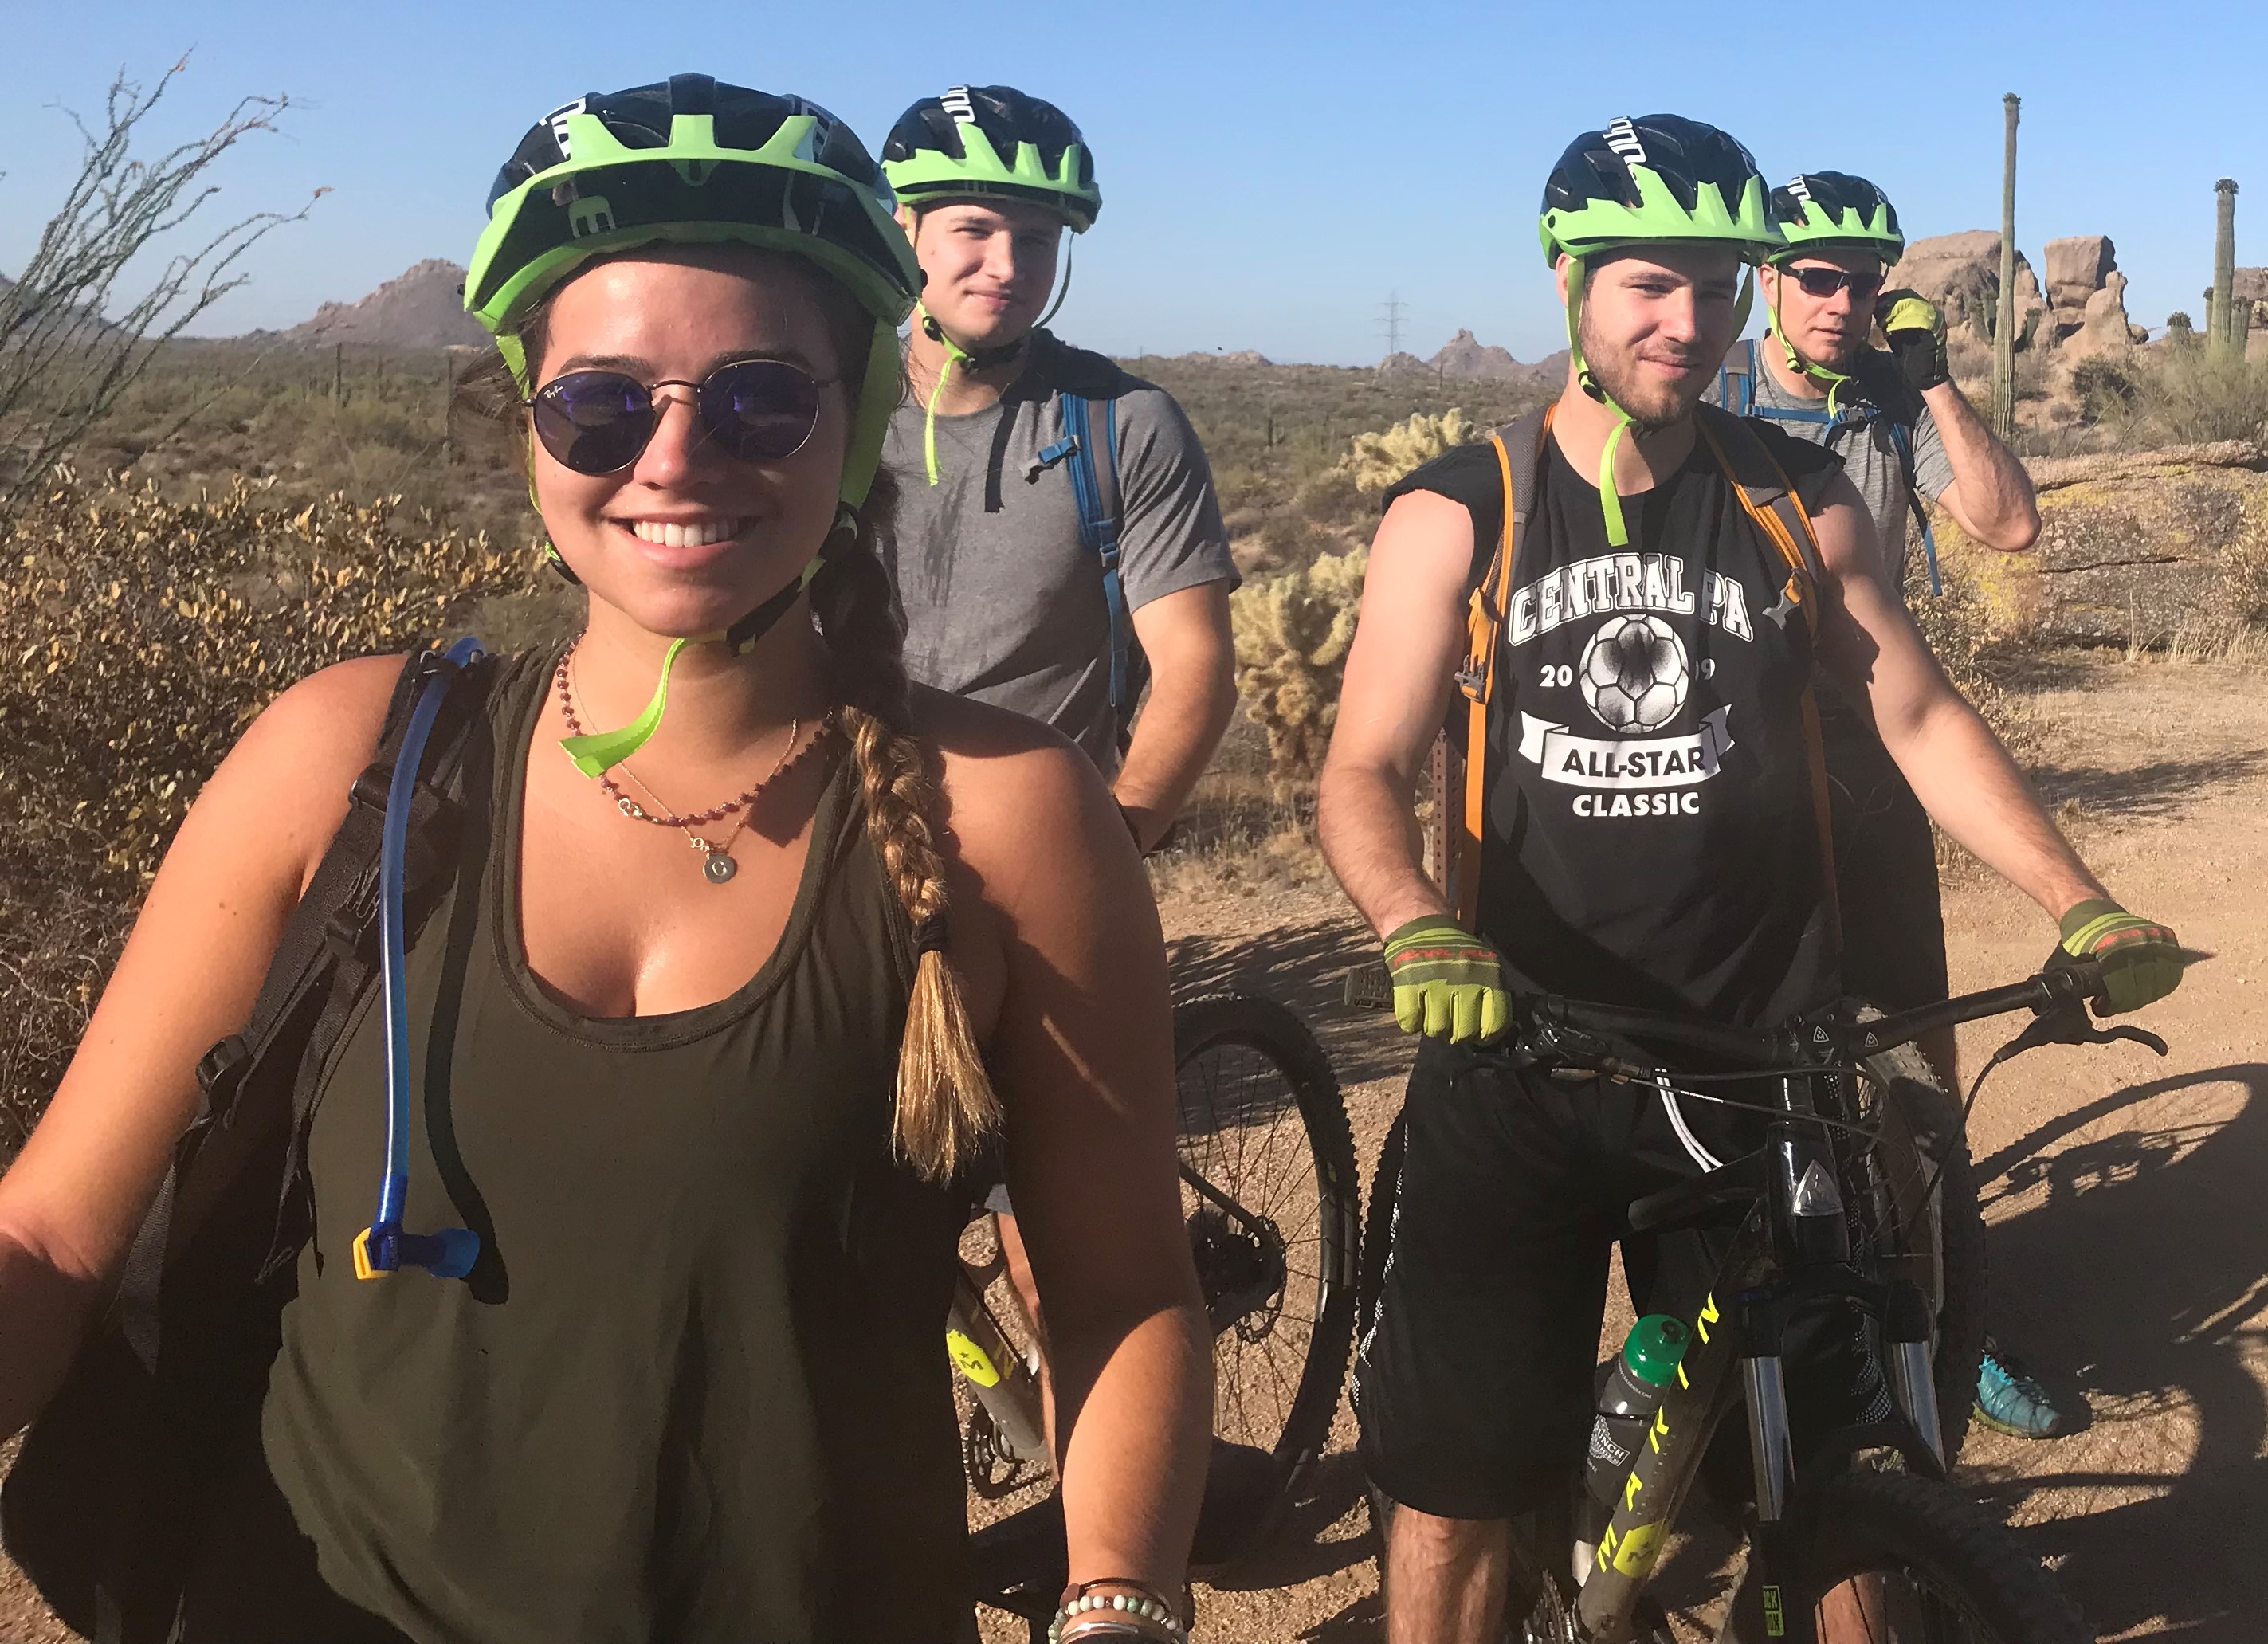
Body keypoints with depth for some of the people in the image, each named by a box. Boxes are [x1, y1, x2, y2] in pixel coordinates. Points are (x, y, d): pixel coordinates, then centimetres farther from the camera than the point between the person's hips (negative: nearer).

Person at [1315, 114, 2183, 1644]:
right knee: (1459, 1474, 3)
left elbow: (1920, 714, 10)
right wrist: (1417, 930, -27)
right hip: (1520, 1059, -1)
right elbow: (1367, 771, -7)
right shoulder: (1458, 514, -1)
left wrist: (2084, 904, -2)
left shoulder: (1798, 499, 6)